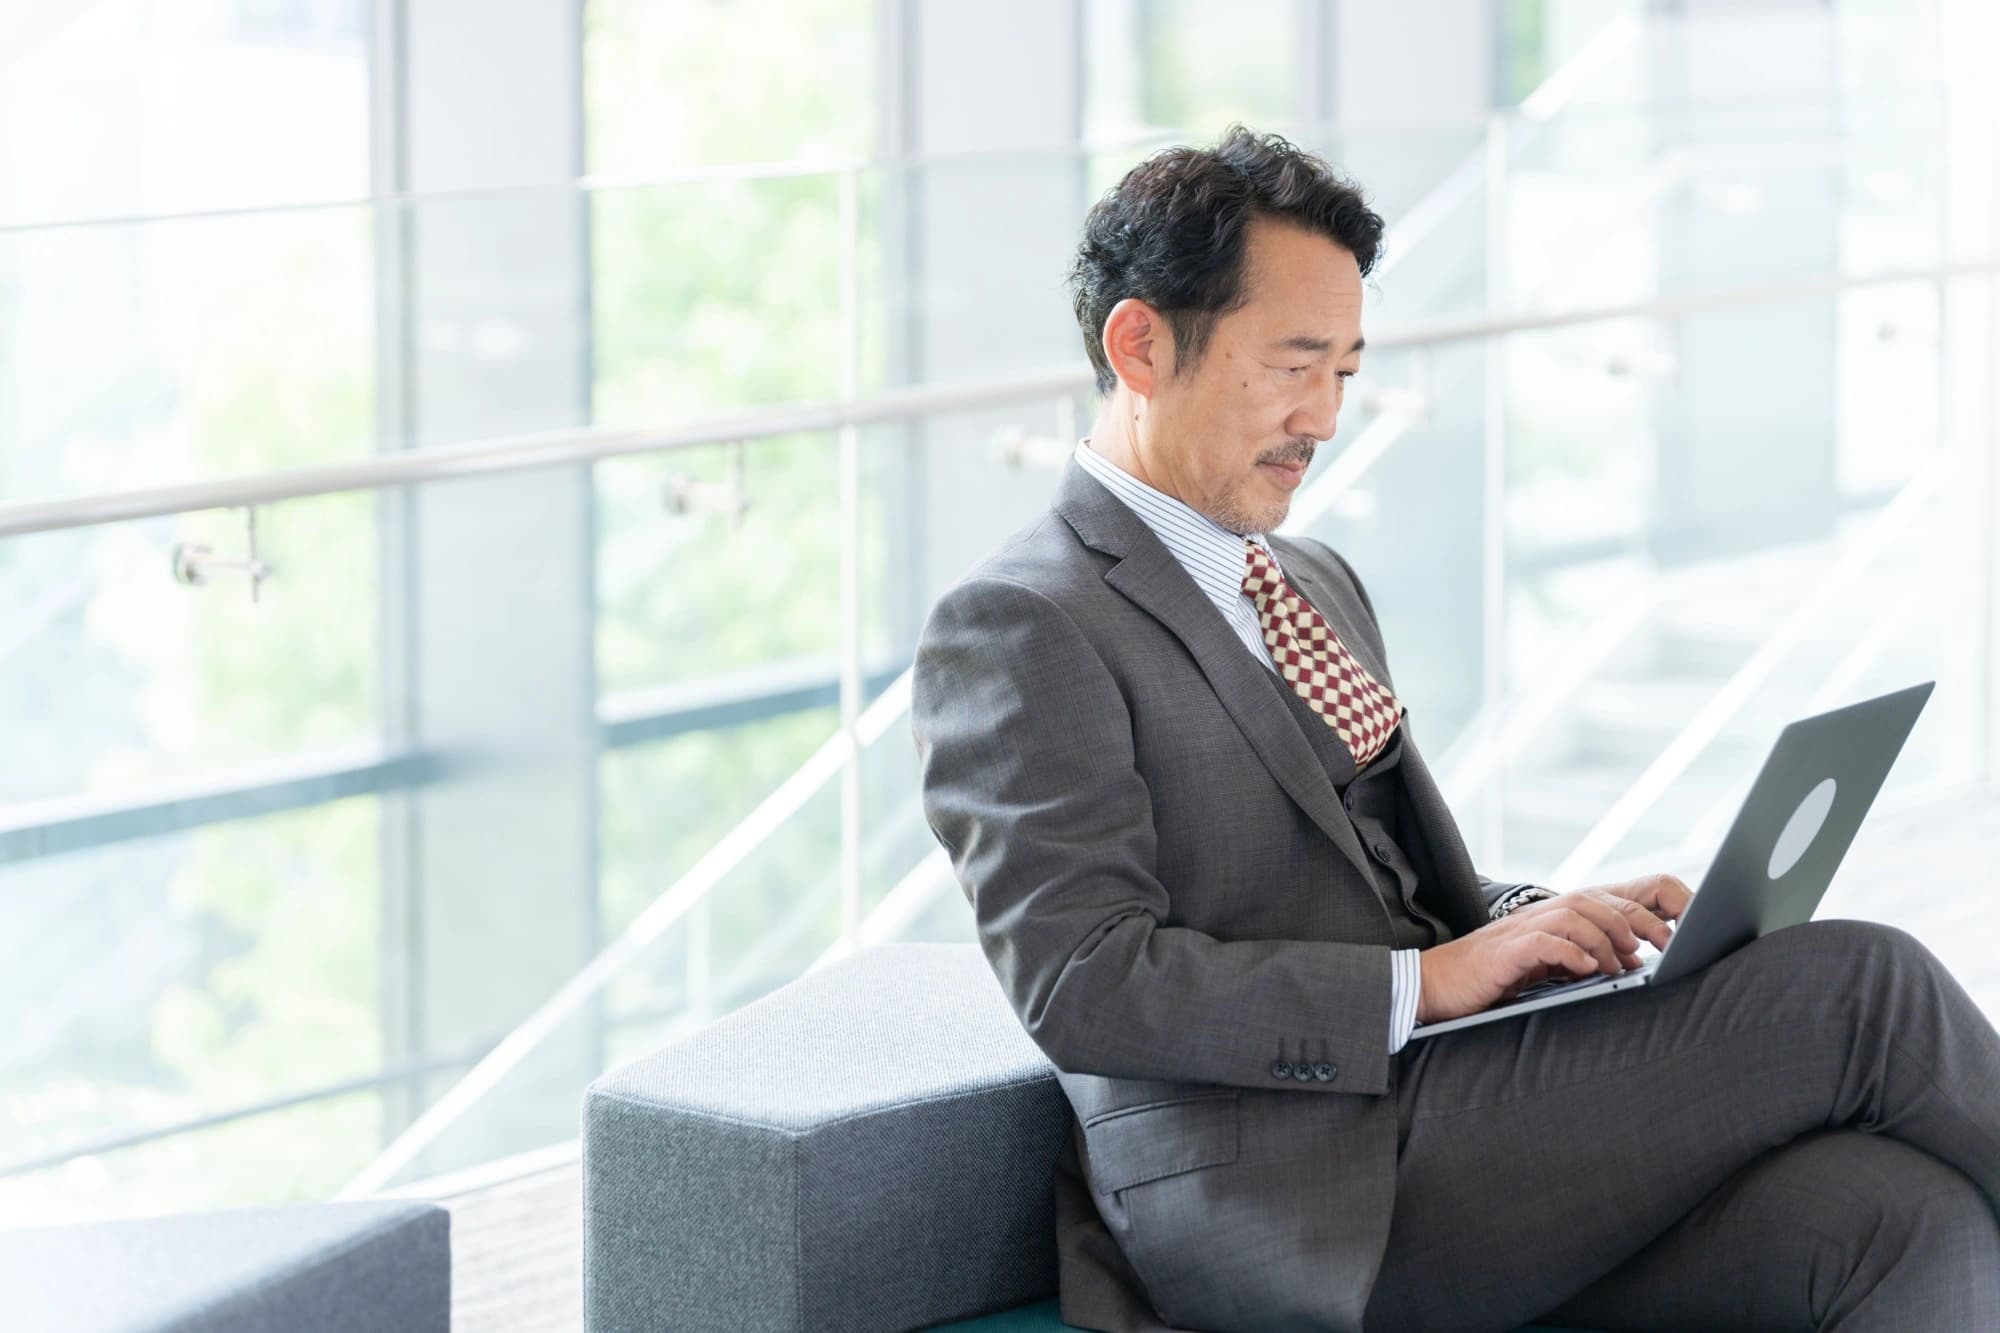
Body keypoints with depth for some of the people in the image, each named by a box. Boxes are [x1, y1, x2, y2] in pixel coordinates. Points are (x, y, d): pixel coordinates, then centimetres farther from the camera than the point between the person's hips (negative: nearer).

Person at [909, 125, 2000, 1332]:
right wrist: (1422, 984, -17)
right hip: (1304, 1216, -8)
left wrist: (1541, 924, 5)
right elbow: (1084, 985, -15)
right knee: (1855, 987, -18)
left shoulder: (1319, 585, 24)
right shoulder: (1015, 632, -5)